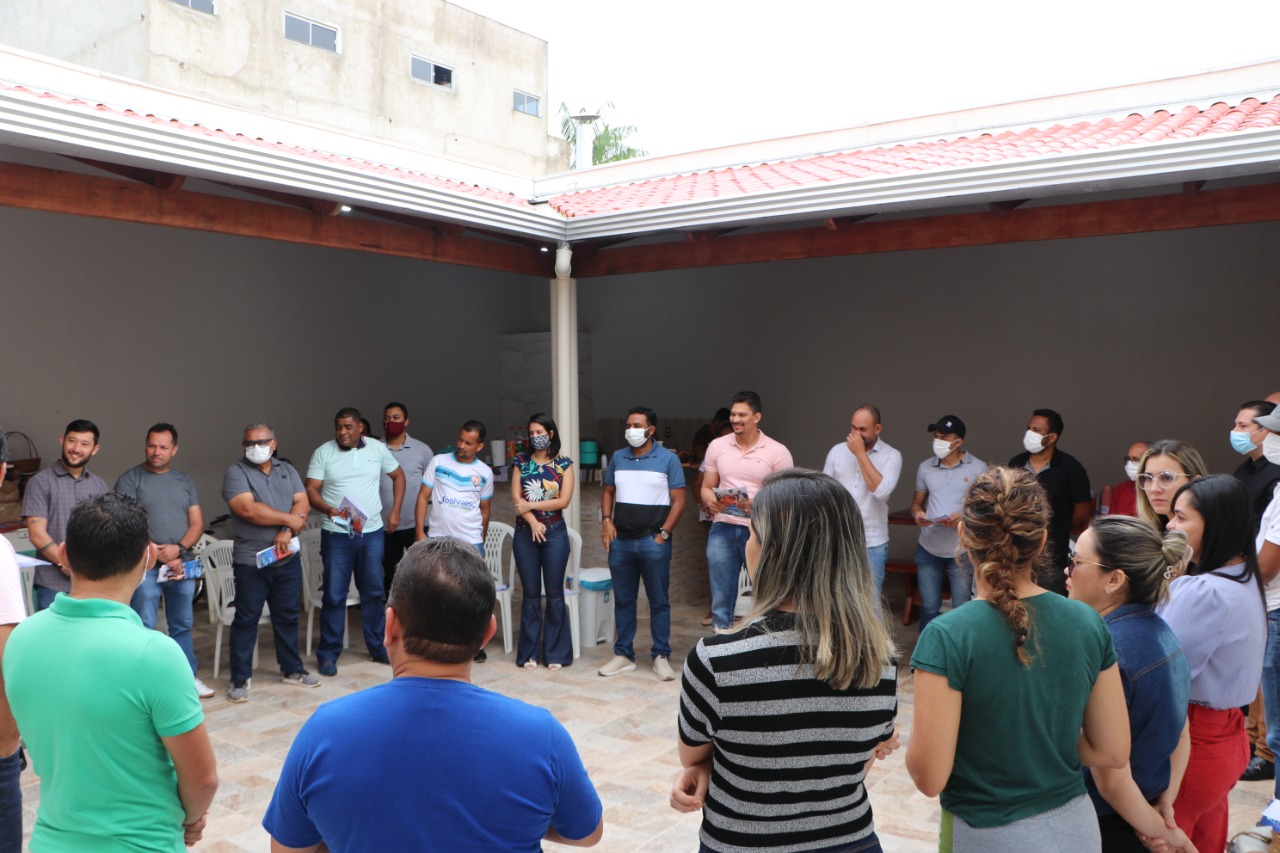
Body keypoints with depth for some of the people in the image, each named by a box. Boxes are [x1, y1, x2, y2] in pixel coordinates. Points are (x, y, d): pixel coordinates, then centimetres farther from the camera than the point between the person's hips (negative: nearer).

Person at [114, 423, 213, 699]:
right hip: (145, 567, -4)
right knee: (144, 629, -2)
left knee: (182, 626, 13)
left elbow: (197, 523, 8)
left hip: (183, 565, 4)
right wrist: (162, 556, -12)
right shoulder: (130, 479, -2)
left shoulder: (185, 481, 12)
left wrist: (179, 549, -11)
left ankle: (188, 677, 23)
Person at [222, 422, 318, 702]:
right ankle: (239, 678, 12)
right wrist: (289, 519, -12)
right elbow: (248, 509, -19)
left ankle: (292, 669, 26)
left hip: (287, 559, 5)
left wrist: (287, 532, -17)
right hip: (250, 561, -4)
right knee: (246, 619, 3)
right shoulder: (236, 472, -6)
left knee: (287, 616, 14)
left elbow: (301, 503, 0)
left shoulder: (287, 470, 10)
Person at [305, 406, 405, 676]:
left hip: (372, 532, 2)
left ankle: (377, 648, 25)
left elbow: (398, 476, 13)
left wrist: (395, 511, 4)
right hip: (336, 535, -2)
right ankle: (328, 654, 12)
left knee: (373, 593, 12)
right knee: (334, 595, 0)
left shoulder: (377, 448, 3)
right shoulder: (323, 452, -4)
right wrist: (328, 509, -26)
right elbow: (311, 490, -7)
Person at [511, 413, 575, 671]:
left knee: (554, 593, 3)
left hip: (554, 533, -2)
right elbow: (516, 498, -2)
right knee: (530, 593, 7)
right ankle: (530, 652, 14)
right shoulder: (522, 462, 7)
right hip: (525, 533, 2)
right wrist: (533, 522, -13)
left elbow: (563, 501, -8)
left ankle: (555, 652, 11)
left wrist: (531, 505, -9)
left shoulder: (564, 465, 1)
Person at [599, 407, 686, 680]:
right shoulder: (617, 457, 9)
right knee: (623, 600, 10)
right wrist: (606, 520, 2)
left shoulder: (668, 459, -3)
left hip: (653, 541, -4)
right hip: (621, 540, 4)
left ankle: (661, 656, 12)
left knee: (658, 601, 3)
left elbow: (678, 501, -4)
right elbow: (608, 492, 18)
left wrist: (664, 533, -11)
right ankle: (623, 654, 21)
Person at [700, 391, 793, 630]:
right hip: (722, 529, 3)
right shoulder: (717, 446, 7)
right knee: (721, 600, 9)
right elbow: (706, 488, 13)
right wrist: (710, 501, -10)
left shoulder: (777, 452, -3)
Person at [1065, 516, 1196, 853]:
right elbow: (1182, 736, 10)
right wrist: (1165, 803, 8)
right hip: (1149, 808, 8)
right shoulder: (1160, 632, -1)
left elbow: (1111, 781, -22)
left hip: (1107, 826, -8)